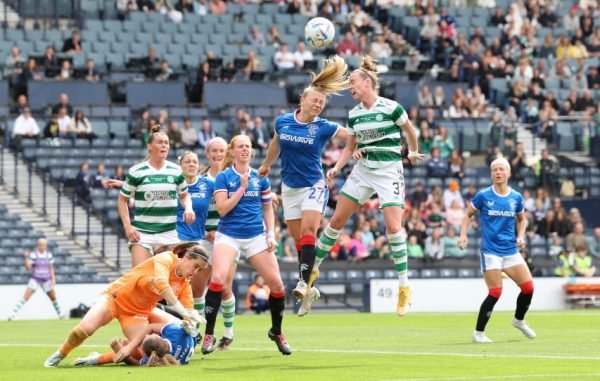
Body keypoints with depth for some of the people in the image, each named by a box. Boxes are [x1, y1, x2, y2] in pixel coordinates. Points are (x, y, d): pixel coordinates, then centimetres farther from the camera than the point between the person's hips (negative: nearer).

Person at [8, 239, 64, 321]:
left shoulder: (49, 255, 1)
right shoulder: (33, 255, -11)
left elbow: (51, 268, 11)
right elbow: (28, 268, -14)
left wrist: (53, 278, 2)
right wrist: (26, 258, -27)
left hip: (46, 280, 4)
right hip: (35, 279, -4)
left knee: (53, 298, 11)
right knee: (25, 297, -16)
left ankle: (60, 314, 32)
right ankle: (13, 314, -16)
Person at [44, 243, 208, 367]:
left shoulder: (185, 285, -2)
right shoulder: (165, 259, -20)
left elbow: (188, 308, -8)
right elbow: (161, 284, -38)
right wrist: (181, 310, -46)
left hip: (138, 312, 6)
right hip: (117, 296, -6)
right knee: (85, 328, -27)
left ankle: (98, 359, 5)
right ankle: (60, 354, 3)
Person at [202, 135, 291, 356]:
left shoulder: (260, 178, 7)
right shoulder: (223, 177, -2)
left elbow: (268, 208, 15)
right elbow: (222, 209, -10)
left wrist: (271, 234, 5)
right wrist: (242, 188, -13)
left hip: (256, 236, 3)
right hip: (228, 235, -3)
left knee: (277, 284, -3)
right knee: (218, 278, -25)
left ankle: (277, 332, 21)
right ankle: (209, 334, -15)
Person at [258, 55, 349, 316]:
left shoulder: (323, 127, -9)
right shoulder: (282, 122, 0)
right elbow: (275, 144, 20)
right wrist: (266, 165, 34)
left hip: (314, 186, -4)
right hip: (290, 187, 4)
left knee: (307, 232, -19)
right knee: (298, 238, 6)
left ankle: (304, 284, -27)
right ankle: (307, 288, 13)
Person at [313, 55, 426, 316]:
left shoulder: (391, 108, -12)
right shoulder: (354, 114, 4)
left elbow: (410, 131, 5)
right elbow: (349, 148, 12)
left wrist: (413, 153, 14)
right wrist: (337, 167, -2)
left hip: (389, 172, -5)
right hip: (363, 170, 5)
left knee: (393, 227, -15)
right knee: (336, 220, 5)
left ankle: (404, 287, -6)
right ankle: (312, 267, 21)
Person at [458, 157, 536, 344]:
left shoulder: (516, 197, 5)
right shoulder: (483, 196, -4)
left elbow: (522, 219, 21)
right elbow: (468, 214, 8)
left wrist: (521, 236, 4)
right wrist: (463, 235, -5)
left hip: (511, 250, 4)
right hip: (490, 250, -4)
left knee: (528, 287, -5)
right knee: (495, 293, -12)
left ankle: (519, 320, 24)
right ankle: (478, 333, 1)